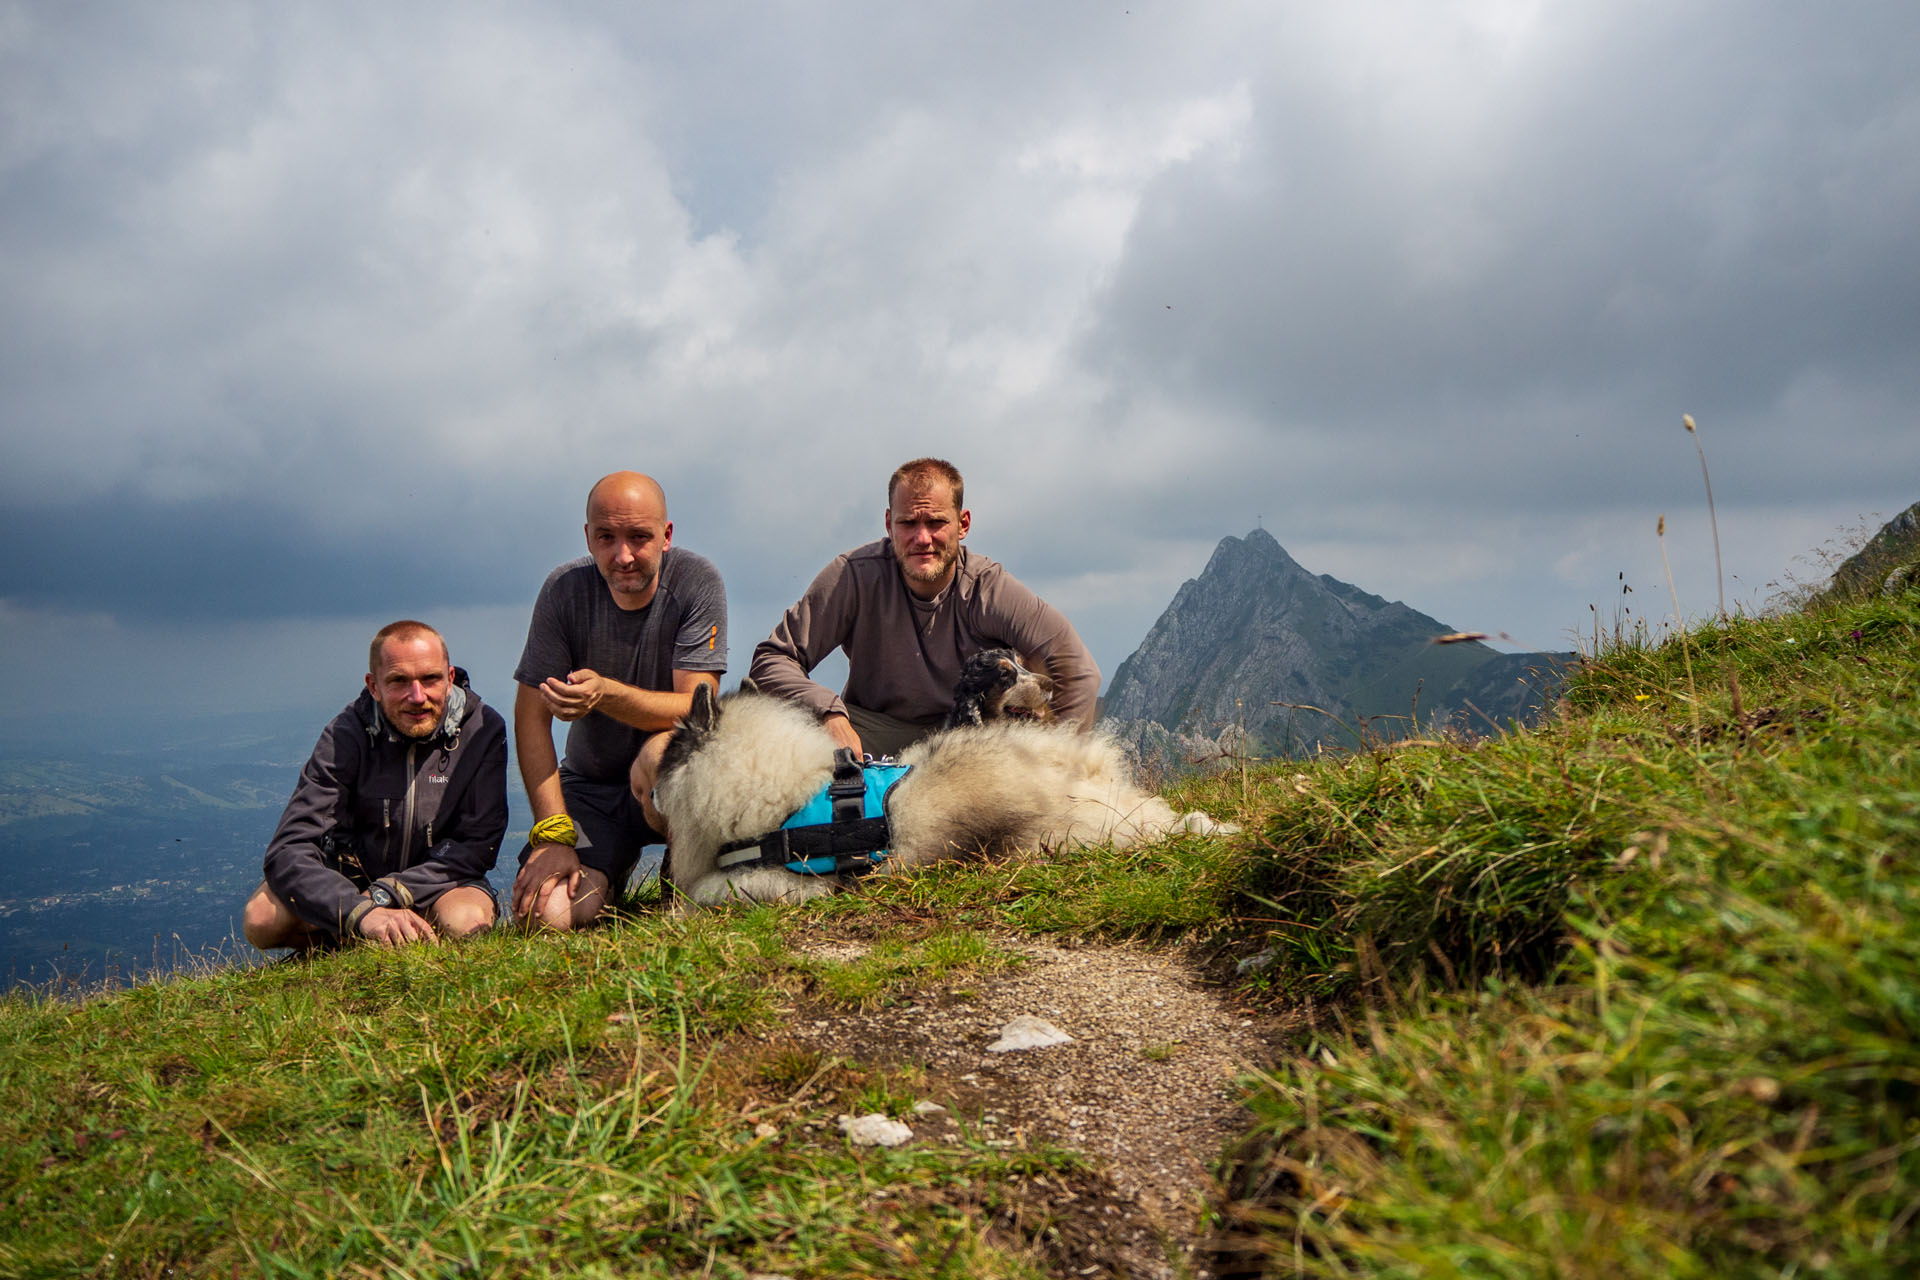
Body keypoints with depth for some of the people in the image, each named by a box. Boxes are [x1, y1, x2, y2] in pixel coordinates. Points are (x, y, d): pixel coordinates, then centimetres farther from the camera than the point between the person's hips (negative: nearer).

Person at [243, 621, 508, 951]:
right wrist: (361, 914, -42)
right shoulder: (346, 735, -16)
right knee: (261, 920, -26)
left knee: (467, 921, -35)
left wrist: (385, 895, -27)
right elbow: (288, 852, -24)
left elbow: (478, 844, -15)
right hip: (351, 877, 1)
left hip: (437, 879, -1)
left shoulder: (483, 730, -16)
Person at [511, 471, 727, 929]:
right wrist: (552, 834, -18)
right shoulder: (565, 589, -10)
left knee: (661, 755, -38)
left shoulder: (696, 581, -15)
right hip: (589, 788, 2)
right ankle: (617, 872, 16)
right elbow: (531, 717, -10)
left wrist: (605, 693, -39)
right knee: (547, 913, -21)